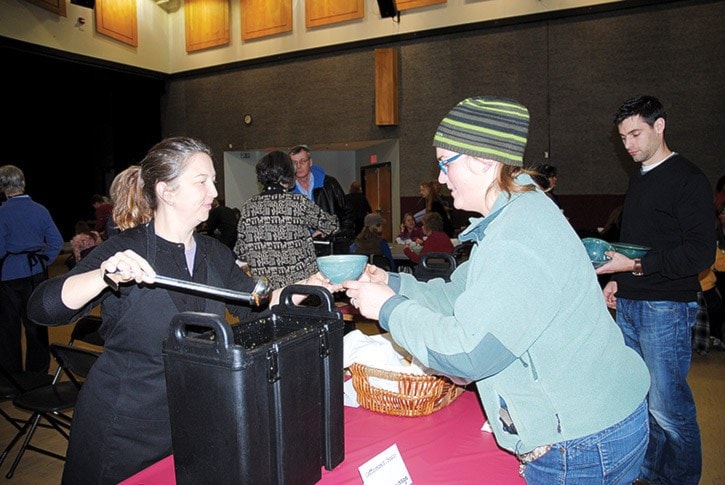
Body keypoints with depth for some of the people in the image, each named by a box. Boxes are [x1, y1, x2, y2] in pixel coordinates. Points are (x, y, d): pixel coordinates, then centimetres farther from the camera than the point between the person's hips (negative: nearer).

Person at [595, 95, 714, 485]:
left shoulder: (688, 179, -9)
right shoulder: (639, 178, 16)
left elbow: (701, 252, -16)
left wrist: (636, 266, -19)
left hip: (666, 309, -8)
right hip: (629, 305, 8)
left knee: (667, 405, -1)